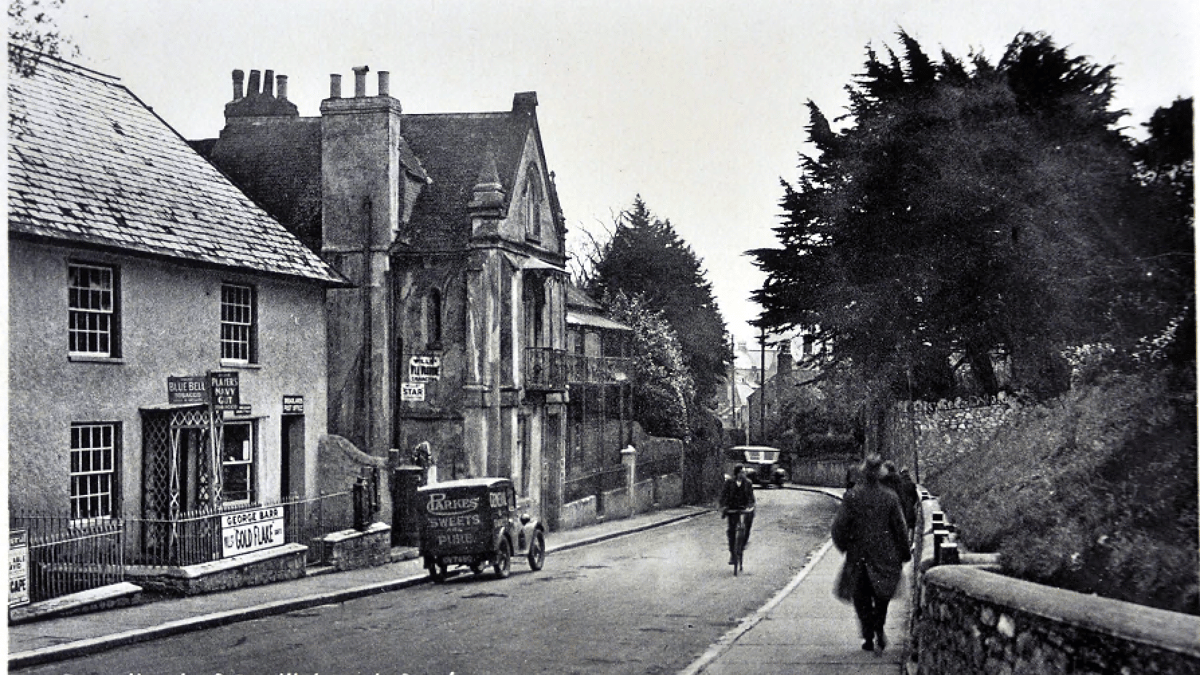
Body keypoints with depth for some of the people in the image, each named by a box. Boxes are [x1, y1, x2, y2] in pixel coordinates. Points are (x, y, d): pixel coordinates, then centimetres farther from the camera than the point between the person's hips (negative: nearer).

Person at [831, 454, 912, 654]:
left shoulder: (852, 497, -9)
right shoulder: (890, 497, -5)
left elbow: (839, 526, -7)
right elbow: (900, 528, 0)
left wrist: (843, 545, 11)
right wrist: (905, 553, 11)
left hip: (859, 555, -1)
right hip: (885, 554, 1)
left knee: (862, 598, 11)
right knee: (882, 594, 16)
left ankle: (868, 637, 9)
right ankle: (878, 629, -3)